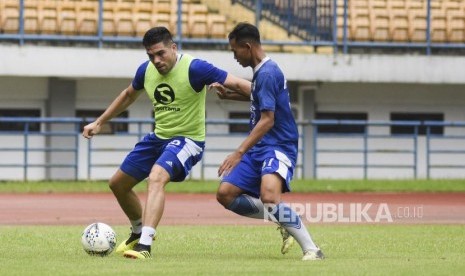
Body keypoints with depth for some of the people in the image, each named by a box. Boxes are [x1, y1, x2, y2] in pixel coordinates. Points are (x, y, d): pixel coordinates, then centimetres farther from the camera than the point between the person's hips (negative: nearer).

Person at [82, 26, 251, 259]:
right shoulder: (146, 70, -2)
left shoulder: (194, 69, -21)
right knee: (117, 184, 14)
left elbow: (239, 84, -23)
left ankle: (144, 245, -41)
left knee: (156, 178, -34)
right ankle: (139, 233, 39)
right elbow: (128, 95, 20)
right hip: (158, 137, 8)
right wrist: (99, 122, 22)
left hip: (187, 140, -8)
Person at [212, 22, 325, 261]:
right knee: (225, 194, 2)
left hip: (277, 147, -10)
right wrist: (228, 95, 28)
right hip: (259, 149, 10)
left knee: (269, 196, -33)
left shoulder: (267, 73, -16)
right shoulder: (261, 71, 14)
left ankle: (312, 250, -26)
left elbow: (267, 120, -23)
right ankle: (284, 221, 10)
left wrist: (239, 153, -26)